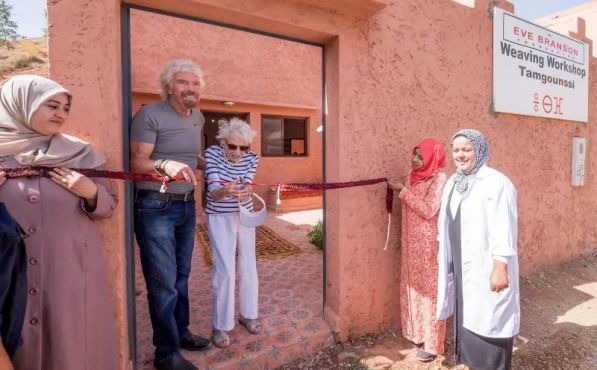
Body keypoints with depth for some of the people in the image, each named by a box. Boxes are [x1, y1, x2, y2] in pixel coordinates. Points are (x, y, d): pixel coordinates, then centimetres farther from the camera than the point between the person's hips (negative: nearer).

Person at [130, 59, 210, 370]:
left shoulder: (198, 118, 10)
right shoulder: (150, 114, -12)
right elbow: (136, 161, -18)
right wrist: (165, 164, -35)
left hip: (186, 205, 7)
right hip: (155, 208, -7)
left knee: (181, 276, 18)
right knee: (164, 282, 0)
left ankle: (181, 332, 36)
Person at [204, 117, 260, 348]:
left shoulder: (251, 159, -9)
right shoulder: (212, 154, -17)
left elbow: (247, 188, -20)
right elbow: (214, 191, -26)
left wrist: (244, 193, -44)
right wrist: (226, 191, -49)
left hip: (245, 216, 3)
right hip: (220, 219, -3)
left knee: (248, 267, 9)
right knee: (225, 270, -6)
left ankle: (248, 314, 29)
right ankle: (220, 326, 11)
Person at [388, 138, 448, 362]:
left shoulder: (440, 178, -13)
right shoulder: (415, 175, 9)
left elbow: (428, 210, -22)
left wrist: (403, 191, -20)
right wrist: (399, 192, 3)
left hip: (428, 244, -7)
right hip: (412, 242, 7)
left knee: (428, 289, 2)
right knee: (414, 286, 16)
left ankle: (432, 343, 16)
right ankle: (417, 331, 32)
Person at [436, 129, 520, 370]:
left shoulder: (496, 183, -16)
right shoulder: (453, 183, 7)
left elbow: (503, 229, -21)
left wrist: (500, 268, -24)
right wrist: (442, 251, 18)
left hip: (486, 267, -7)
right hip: (461, 266, 8)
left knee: (489, 321, 3)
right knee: (468, 317, 19)